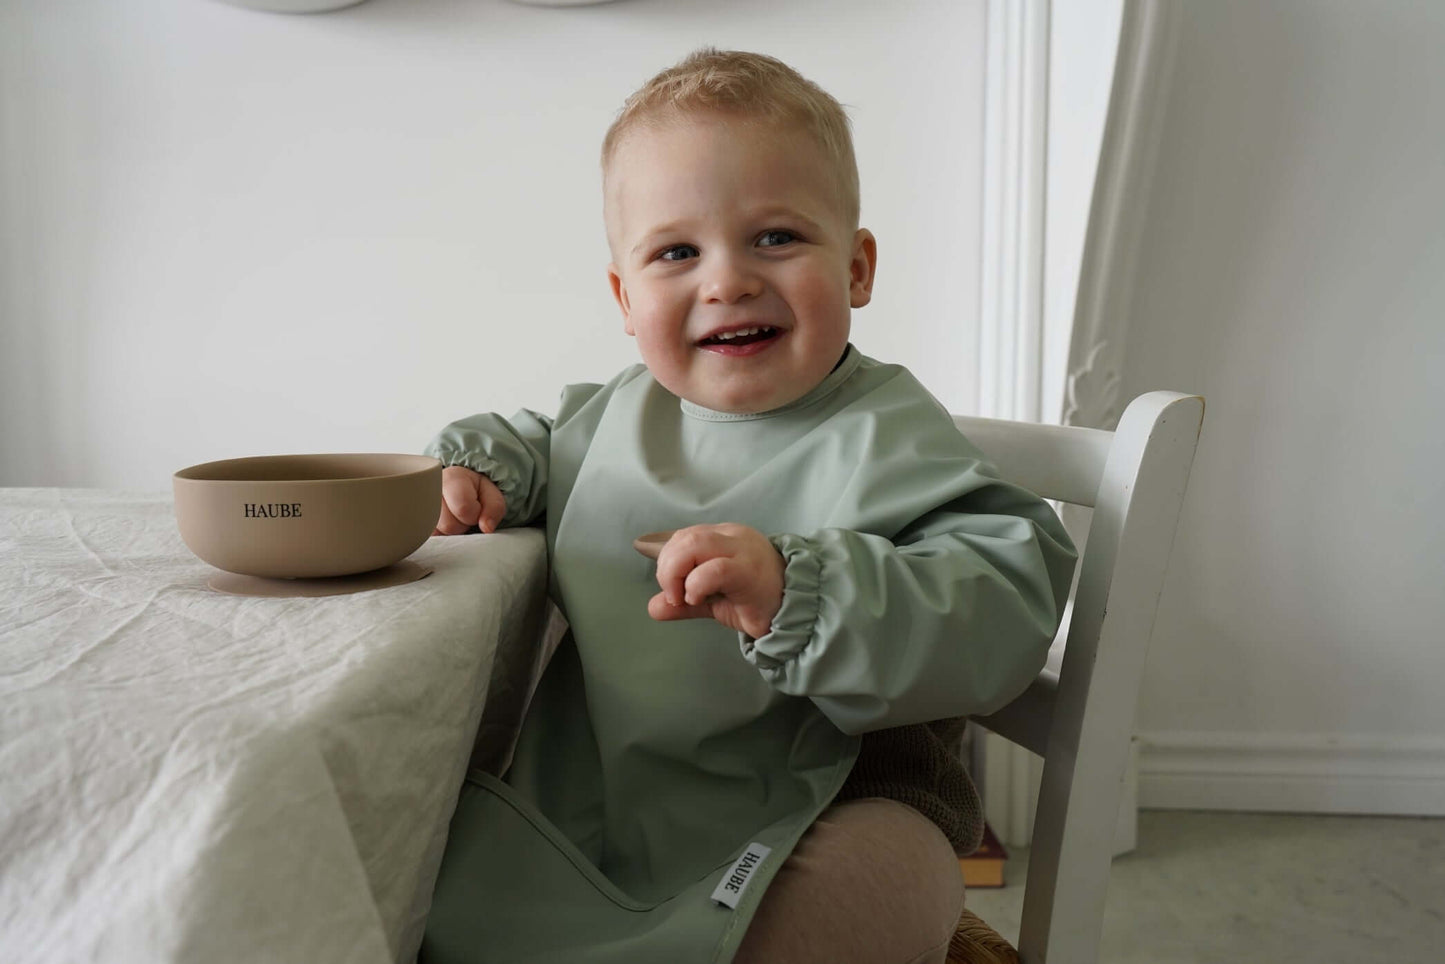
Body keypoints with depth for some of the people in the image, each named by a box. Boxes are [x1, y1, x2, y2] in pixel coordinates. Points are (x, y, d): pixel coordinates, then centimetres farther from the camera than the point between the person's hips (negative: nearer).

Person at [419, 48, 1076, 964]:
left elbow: (1004, 617, -26)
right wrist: (471, 467, 4)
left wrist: (797, 596, -39)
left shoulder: (886, 440, -15)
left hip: (831, 806, -4)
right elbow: (529, 443, 27)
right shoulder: (613, 413, 5)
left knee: (882, 872, -34)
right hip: (607, 786, 5)